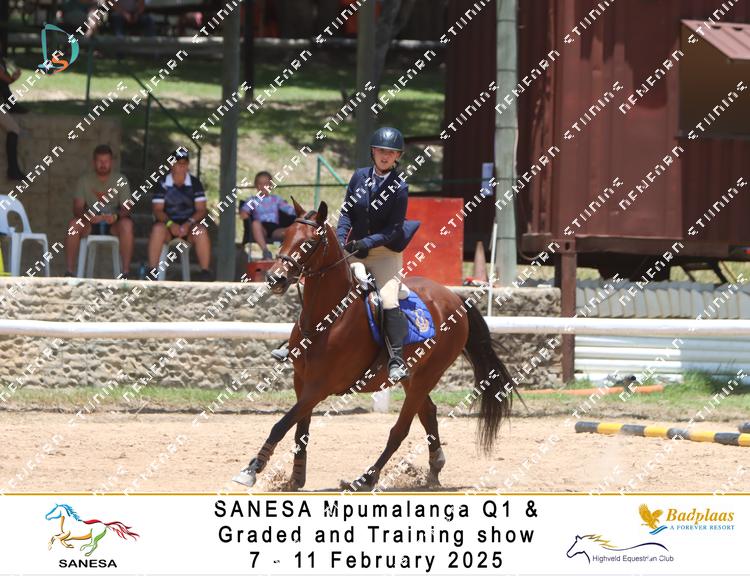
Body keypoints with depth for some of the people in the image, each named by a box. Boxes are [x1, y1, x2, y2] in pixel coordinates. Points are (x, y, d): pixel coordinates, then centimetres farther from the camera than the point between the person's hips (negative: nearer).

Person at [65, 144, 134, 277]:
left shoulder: (120, 181, 2)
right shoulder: (84, 180, 4)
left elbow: (125, 209, -6)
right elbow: (77, 208, -5)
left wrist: (115, 216, -30)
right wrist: (88, 216, -29)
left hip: (113, 224, -1)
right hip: (90, 224, 1)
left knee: (126, 224, -34)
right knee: (74, 224, -31)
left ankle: (126, 272, -35)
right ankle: (69, 272, -31)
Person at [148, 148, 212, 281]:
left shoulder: (195, 183, 5)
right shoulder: (163, 184, 3)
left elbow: (201, 210, 0)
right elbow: (157, 210, -3)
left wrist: (189, 223, -19)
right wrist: (170, 224, -22)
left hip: (189, 225, 0)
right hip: (168, 223, 0)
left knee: (201, 231, -33)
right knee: (157, 229, -34)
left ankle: (205, 273, -30)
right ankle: (152, 271, -34)